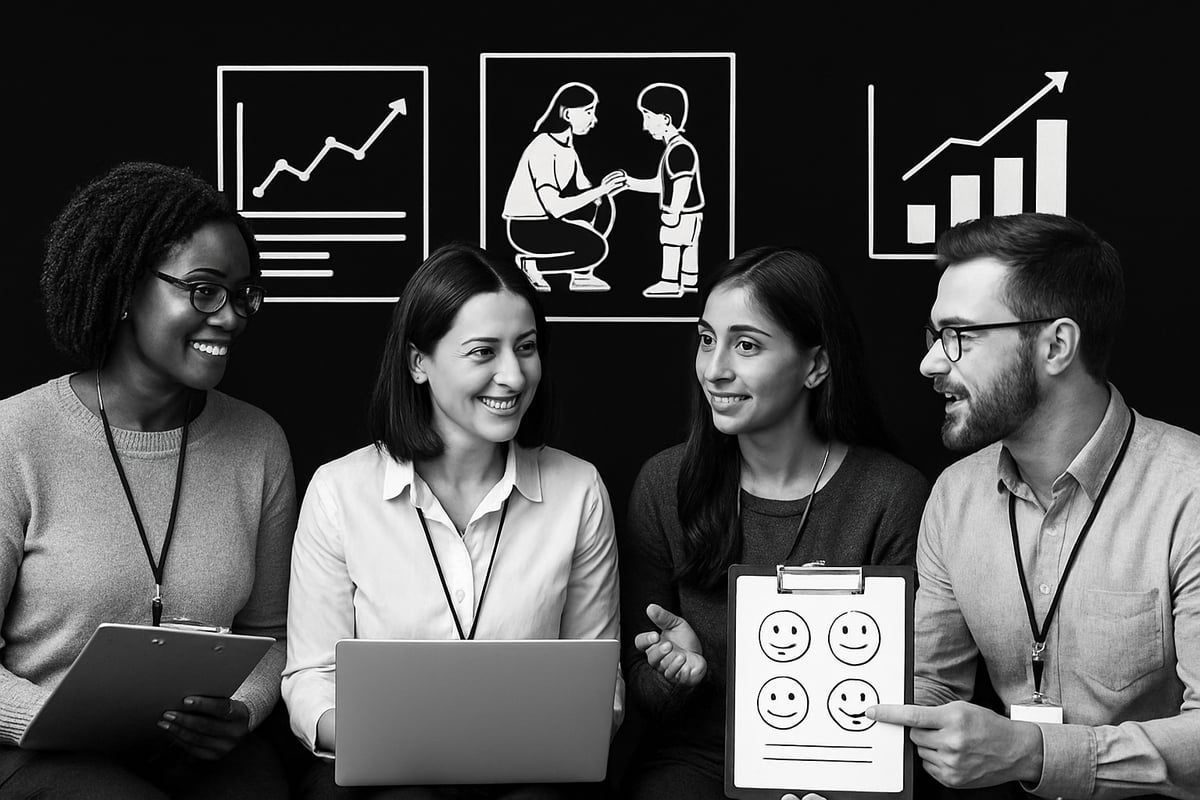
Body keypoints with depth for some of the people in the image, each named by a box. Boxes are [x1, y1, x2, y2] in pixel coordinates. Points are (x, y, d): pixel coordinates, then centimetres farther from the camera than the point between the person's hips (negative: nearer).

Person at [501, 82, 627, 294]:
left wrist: (606, 187, -13)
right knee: (596, 248, -21)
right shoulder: (543, 150, -23)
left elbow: (584, 190, 9)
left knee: (603, 206, 5)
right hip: (526, 229, -9)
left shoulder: (566, 145, 6)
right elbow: (555, 208, -29)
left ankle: (582, 275, 6)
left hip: (547, 220, 9)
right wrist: (600, 190, -24)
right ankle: (530, 264, -6)